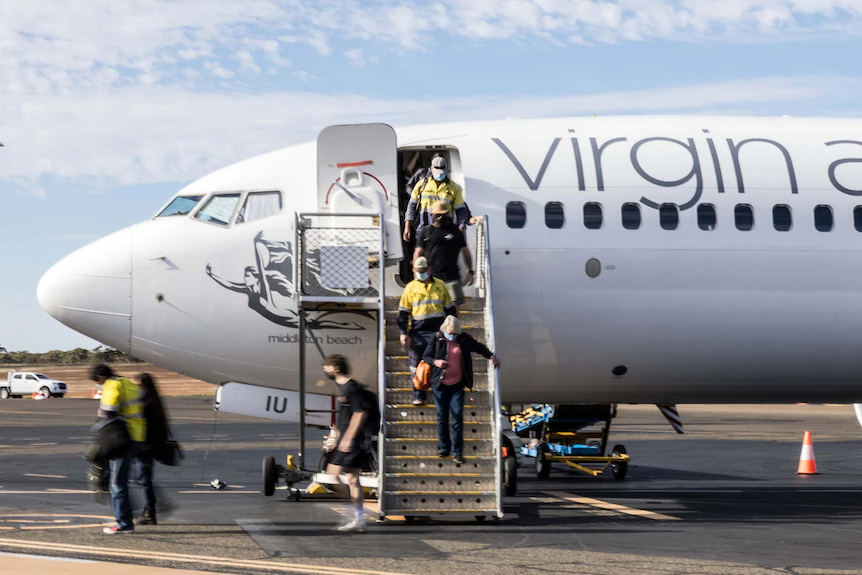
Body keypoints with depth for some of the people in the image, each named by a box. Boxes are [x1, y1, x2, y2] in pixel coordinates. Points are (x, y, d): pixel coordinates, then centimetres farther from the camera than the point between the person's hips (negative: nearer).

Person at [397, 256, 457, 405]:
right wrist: (403, 333, -1)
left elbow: (450, 308, 15)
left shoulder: (440, 285, 8)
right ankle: (419, 396, 13)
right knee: (417, 366, 4)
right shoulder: (411, 288, 4)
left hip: (438, 330, 0)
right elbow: (403, 312, 5)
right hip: (418, 332, 0)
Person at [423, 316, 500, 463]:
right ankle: (444, 448, 22)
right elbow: (426, 356, 0)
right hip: (440, 385, -1)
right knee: (442, 417, 7)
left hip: (457, 385, 1)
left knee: (457, 417, -4)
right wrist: (435, 362, -21)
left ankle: (457, 452, 0)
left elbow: (478, 347, 15)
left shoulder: (464, 339, 0)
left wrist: (491, 356, 1)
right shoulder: (437, 340, -5)